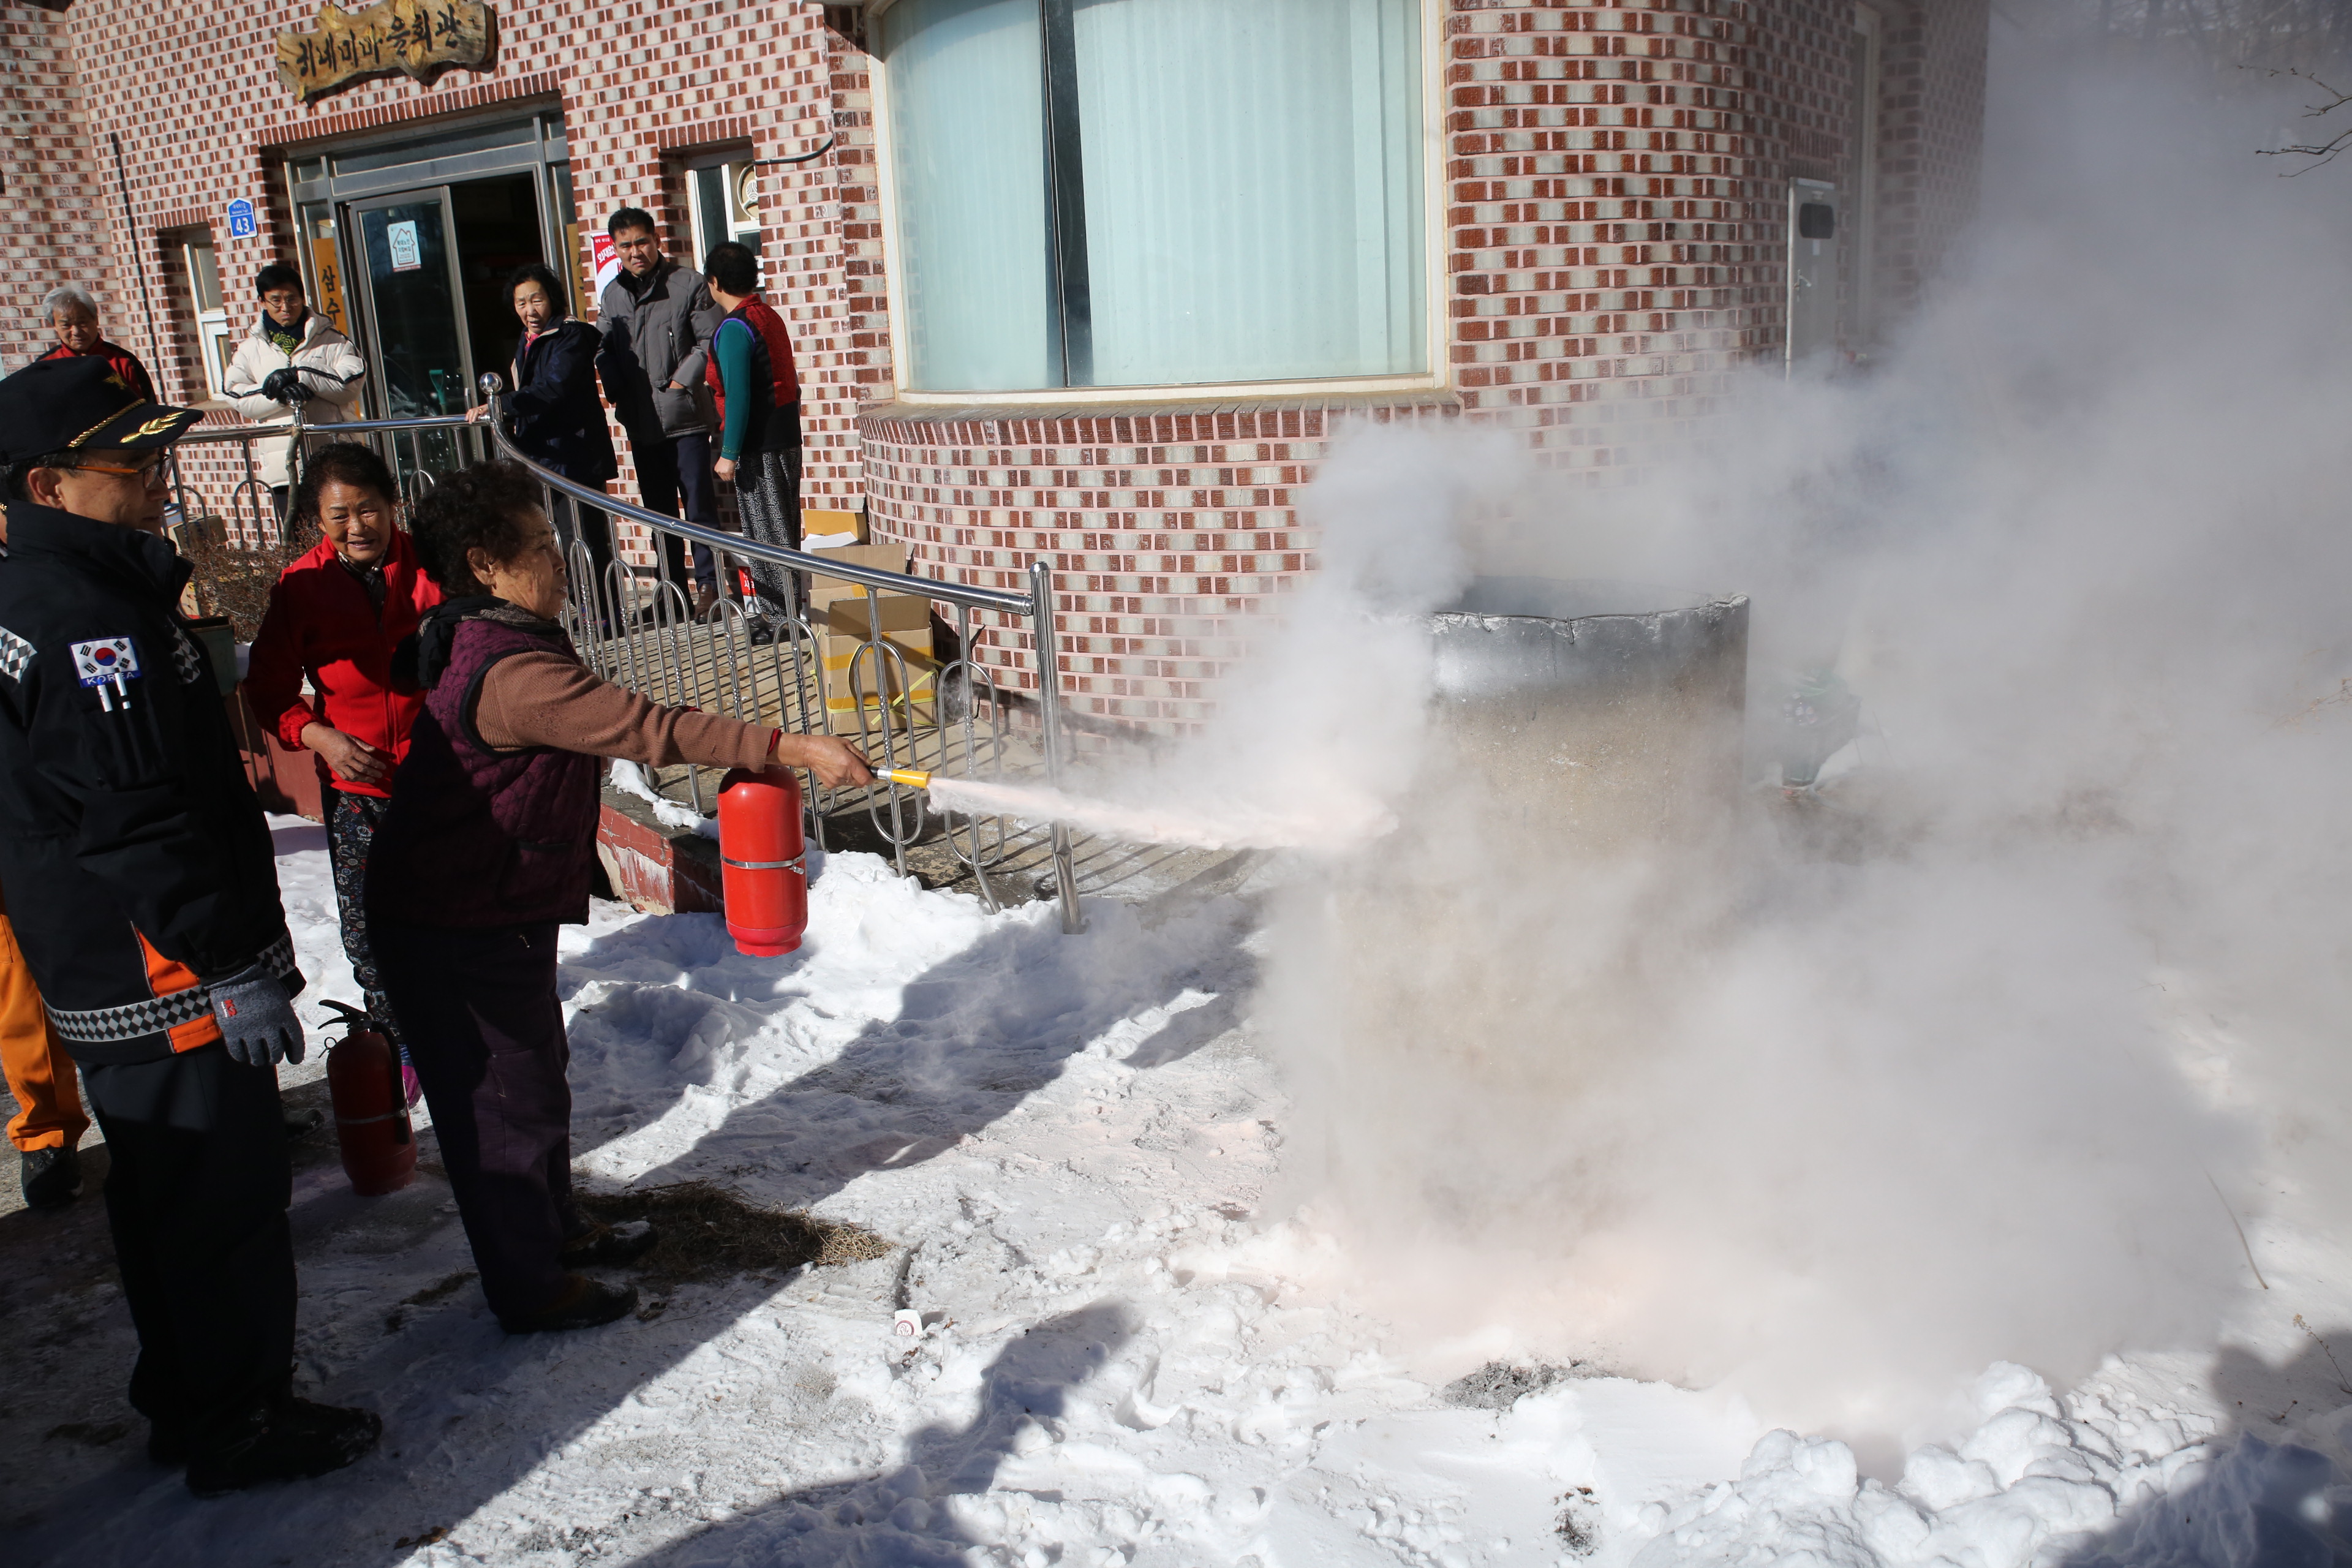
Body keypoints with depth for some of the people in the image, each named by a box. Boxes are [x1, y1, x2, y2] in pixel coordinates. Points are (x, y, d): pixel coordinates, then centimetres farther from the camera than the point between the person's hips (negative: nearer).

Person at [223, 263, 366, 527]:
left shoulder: (331, 340, 10)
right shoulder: (250, 349, 14)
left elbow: (352, 383, -5)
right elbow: (239, 398, 2)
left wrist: (298, 375, -14)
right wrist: (282, 395, -15)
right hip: (283, 466, 2)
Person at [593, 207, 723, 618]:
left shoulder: (688, 283, -3)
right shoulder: (611, 295, 12)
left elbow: (709, 342, -7)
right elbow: (605, 352, 17)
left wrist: (680, 384, -12)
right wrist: (617, 395, 3)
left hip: (685, 418, -5)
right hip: (641, 425, 5)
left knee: (699, 506, -3)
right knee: (658, 511, 12)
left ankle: (709, 585, 6)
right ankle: (673, 589, 21)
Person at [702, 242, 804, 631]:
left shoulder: (733, 329, -15)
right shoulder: (771, 318, 11)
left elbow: (737, 396, -19)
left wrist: (729, 453, -16)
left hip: (758, 448, -9)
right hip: (786, 437, 9)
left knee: (767, 533, -3)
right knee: (784, 530, 15)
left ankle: (779, 617, 1)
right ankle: (792, 610, 21)